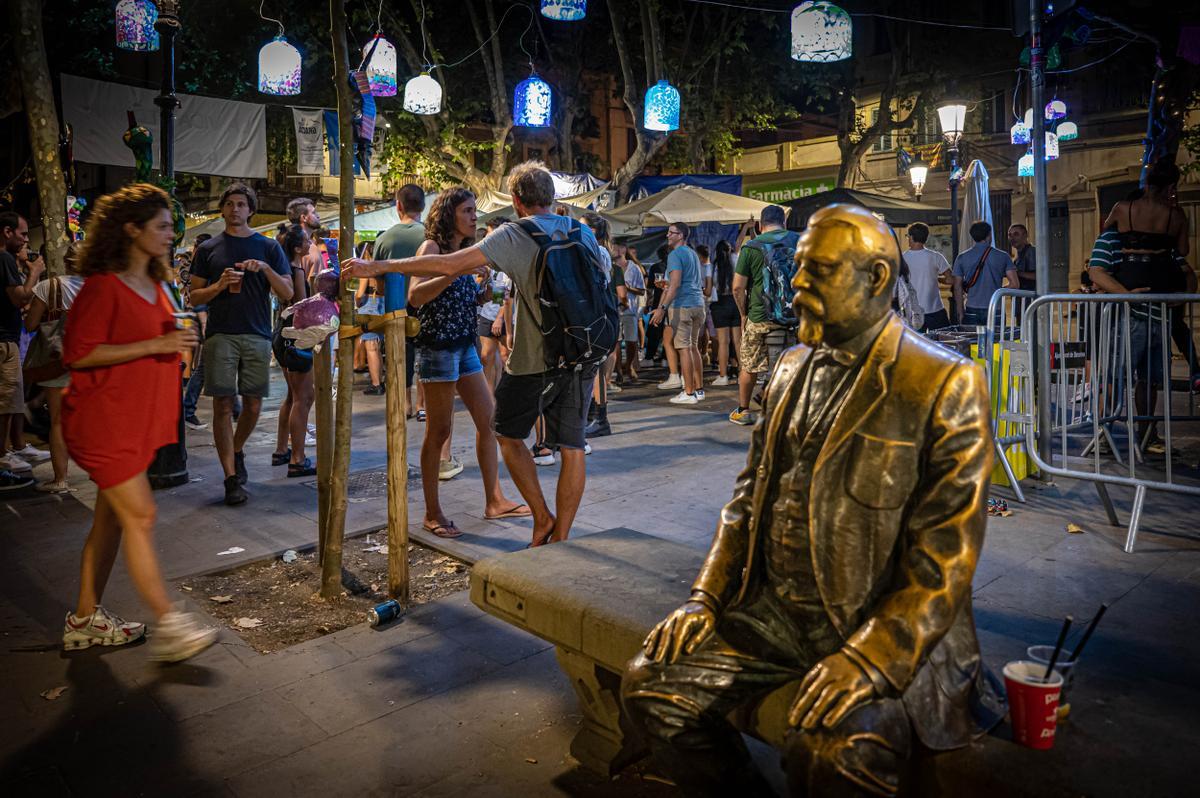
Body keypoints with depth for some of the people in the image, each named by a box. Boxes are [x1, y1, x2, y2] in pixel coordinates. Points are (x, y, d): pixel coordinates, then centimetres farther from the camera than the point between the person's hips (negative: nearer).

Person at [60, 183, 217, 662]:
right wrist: (154, 345, -23)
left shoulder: (155, 287, 14)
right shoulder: (103, 286, -13)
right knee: (140, 516, -9)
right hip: (104, 421, -9)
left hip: (137, 420, 9)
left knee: (111, 518, 13)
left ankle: (85, 620, 24)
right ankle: (167, 626, -4)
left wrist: (178, 341, 9)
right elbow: (79, 354, -19)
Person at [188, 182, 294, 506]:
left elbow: (287, 293, 4)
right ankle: (232, 478, -1)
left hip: (257, 335, 1)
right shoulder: (208, 249, 10)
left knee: (253, 405, 6)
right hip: (220, 335, -1)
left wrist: (266, 269, -12)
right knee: (223, 405, -4)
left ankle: (236, 452, 35)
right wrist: (219, 285, -10)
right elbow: (195, 296, 9)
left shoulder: (268, 246, 10)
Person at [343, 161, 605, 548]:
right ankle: (560, 537, 15)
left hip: (534, 360, -5)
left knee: (510, 434, 16)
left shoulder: (515, 236, -9)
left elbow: (449, 265, -16)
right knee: (572, 446, 9)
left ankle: (542, 517, 14)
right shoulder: (584, 233, 8)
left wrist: (379, 267, -10)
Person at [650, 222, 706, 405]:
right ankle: (699, 389, 17)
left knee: (684, 348, -7)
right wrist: (666, 285, 37)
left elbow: (675, 284, -19)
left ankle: (689, 393, -7)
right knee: (693, 347, 15)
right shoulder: (693, 254, 20)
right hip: (698, 304, 9)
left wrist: (662, 308, -23)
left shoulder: (675, 255, -8)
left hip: (683, 305, -9)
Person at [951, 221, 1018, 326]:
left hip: (972, 311, 0)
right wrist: (999, 291, 16)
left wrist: (961, 314, 7)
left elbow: (957, 288, 3)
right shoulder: (1002, 256, 3)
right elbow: (1014, 284, -2)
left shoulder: (962, 258, 3)